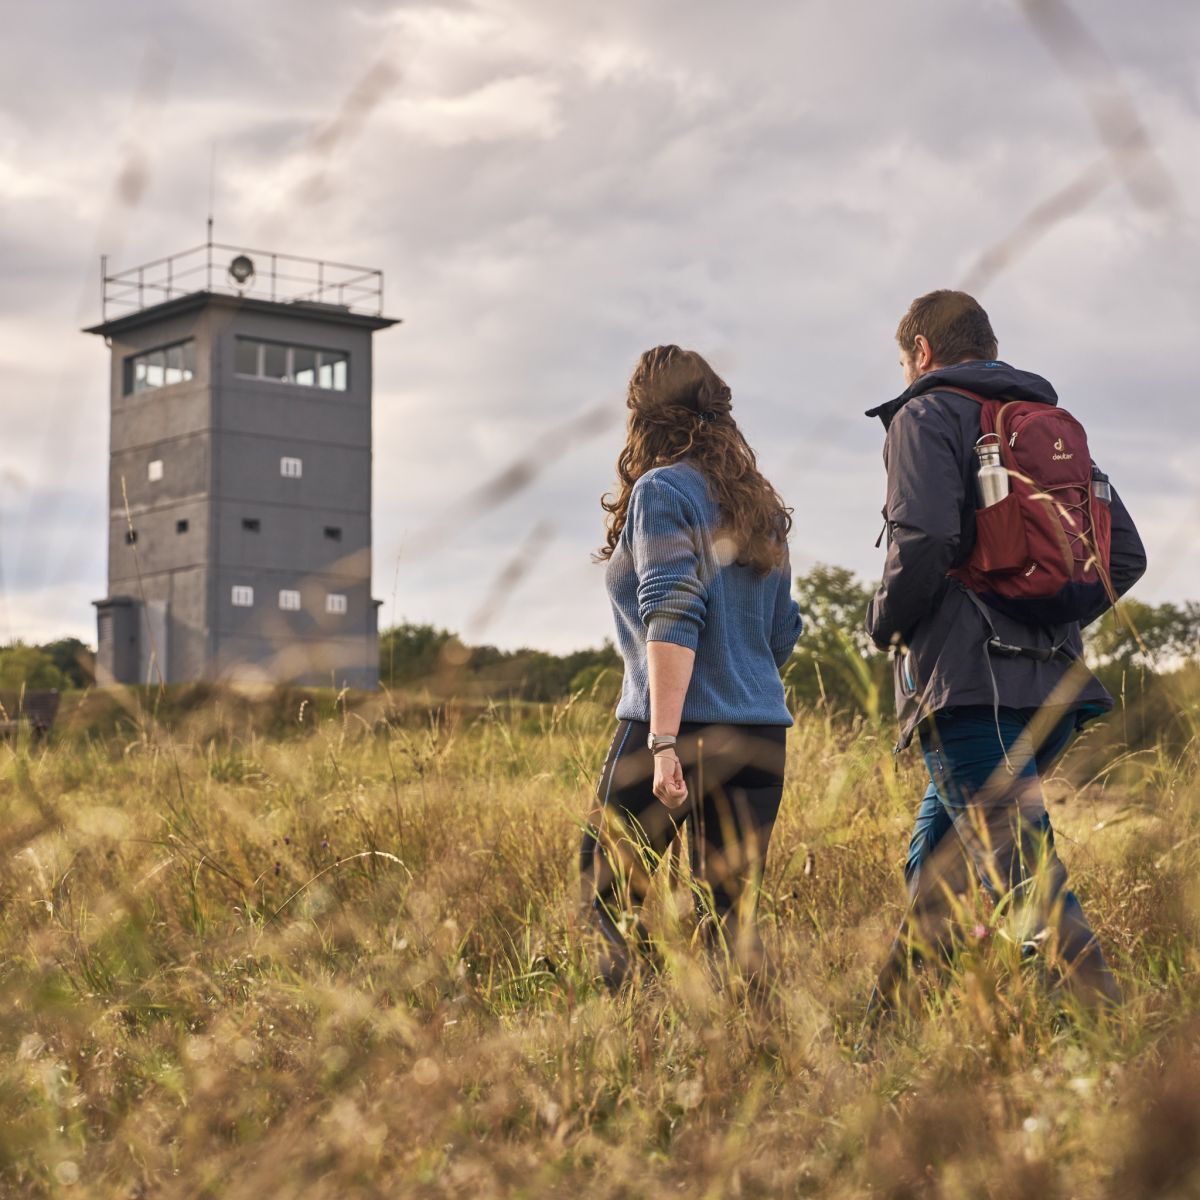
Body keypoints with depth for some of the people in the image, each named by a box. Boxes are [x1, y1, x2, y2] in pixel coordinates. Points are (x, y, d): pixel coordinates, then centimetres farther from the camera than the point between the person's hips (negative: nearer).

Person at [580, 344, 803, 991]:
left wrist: (663, 741, -20)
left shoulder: (662, 491, -6)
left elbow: (672, 618, -16)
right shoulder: (760, 505, 15)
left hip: (681, 727, -7)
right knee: (732, 911, 8)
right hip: (762, 732, 7)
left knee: (609, 895, 4)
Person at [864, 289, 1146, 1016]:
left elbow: (923, 541, -18)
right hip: (1052, 684, 8)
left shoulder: (926, 415, -1)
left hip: (967, 685, -8)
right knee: (938, 863, 17)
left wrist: (887, 625, -1)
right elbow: (1125, 555, 16)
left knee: (1025, 873, -12)